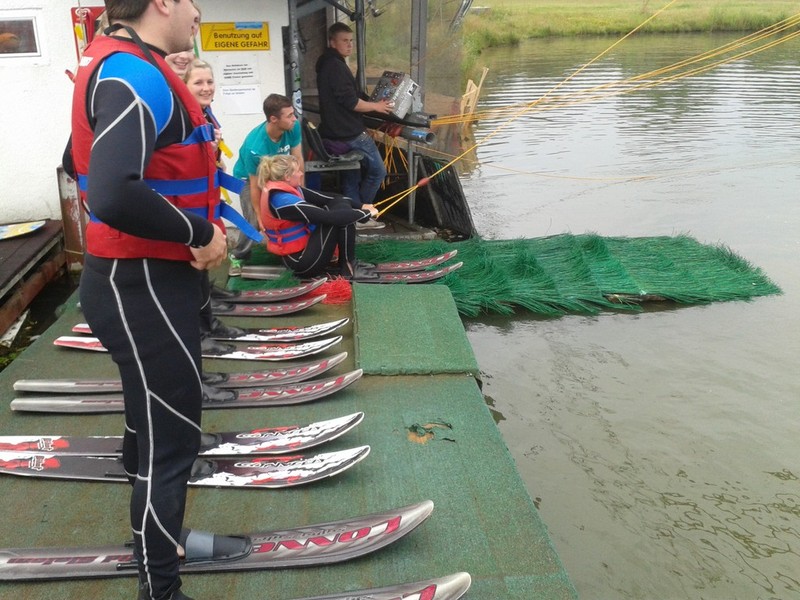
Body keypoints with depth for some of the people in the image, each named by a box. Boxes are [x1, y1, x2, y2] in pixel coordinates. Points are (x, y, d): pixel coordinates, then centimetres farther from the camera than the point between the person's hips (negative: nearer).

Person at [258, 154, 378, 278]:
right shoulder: (283, 200, -26)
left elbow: (327, 197, 4)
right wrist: (366, 213, -17)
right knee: (340, 216, -16)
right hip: (301, 260, -10)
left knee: (342, 204, 3)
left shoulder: (287, 189, 3)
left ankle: (344, 259, 4)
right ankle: (348, 267, -4)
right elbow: (328, 217, -27)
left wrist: (360, 205, -4)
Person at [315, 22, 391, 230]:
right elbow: (351, 102, -21)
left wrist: (369, 103, 19)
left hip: (336, 133, 10)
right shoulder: (336, 66, -17)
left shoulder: (326, 64, 15)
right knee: (377, 170, 1)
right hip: (349, 135, -10)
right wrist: (376, 106, -7)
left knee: (350, 179, 14)